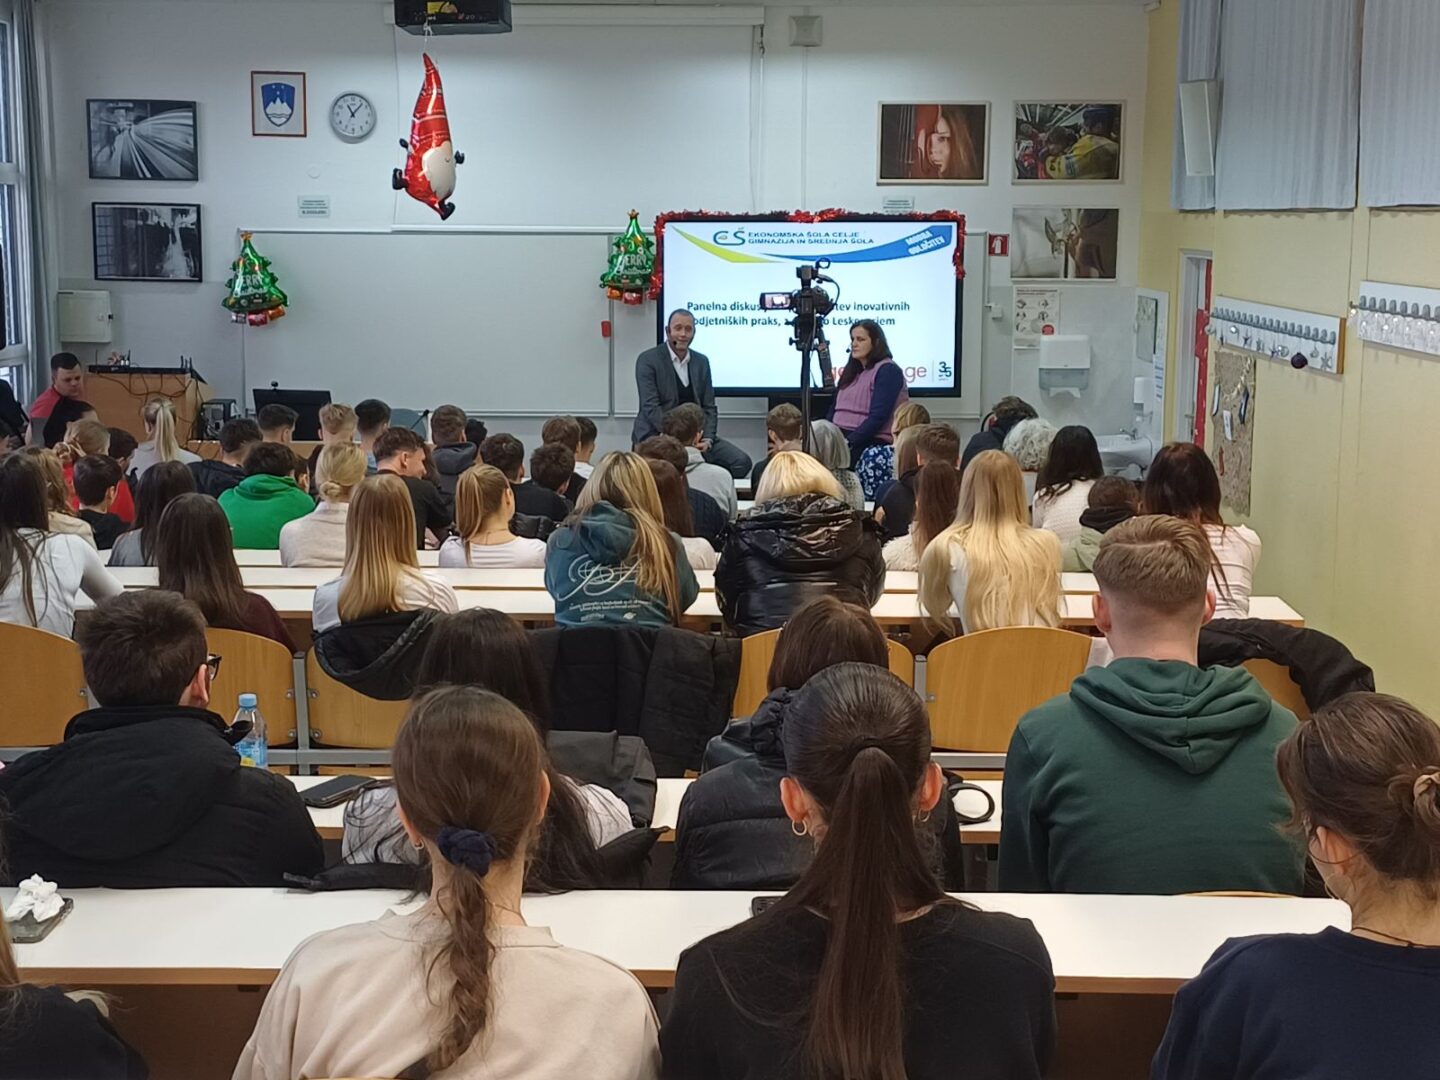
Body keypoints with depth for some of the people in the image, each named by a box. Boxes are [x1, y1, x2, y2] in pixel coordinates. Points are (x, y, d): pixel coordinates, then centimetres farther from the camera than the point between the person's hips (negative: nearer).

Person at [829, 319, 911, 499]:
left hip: (874, 444, -7)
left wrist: (848, 442, -19)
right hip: (841, 439, 7)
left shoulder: (887, 370, -1)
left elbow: (878, 418, -12)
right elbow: (834, 411, 20)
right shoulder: (851, 372, 24)